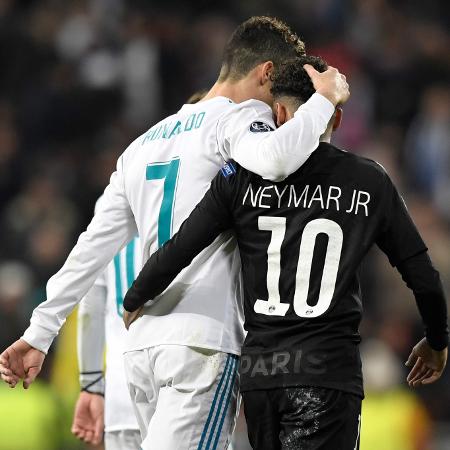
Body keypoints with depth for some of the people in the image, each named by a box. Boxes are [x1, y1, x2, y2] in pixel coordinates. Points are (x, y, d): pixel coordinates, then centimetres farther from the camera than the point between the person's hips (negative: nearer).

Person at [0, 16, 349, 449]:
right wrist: (324, 99, -10)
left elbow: (94, 245, 21)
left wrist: (39, 333, 20)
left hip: (142, 346, 8)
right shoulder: (241, 116, -1)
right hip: (204, 341, -8)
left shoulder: (146, 142, 22)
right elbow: (274, 160, -26)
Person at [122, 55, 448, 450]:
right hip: (329, 373, -3)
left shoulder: (242, 177, 2)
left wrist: (133, 303, 20)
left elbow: (176, 253, 1)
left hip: (259, 371, 3)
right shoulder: (370, 182, 3)